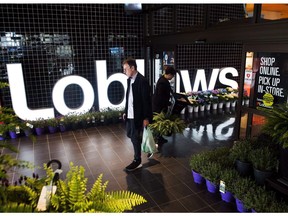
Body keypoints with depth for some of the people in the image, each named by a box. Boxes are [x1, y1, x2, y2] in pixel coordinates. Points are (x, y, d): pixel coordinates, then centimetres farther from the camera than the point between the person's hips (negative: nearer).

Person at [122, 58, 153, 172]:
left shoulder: (142, 81, -17)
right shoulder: (129, 80, 8)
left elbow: (146, 100, -17)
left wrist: (146, 118, -17)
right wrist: (125, 111, 13)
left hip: (138, 115, -8)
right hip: (130, 114, 8)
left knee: (135, 137, 2)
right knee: (130, 135, 17)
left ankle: (137, 161, 20)